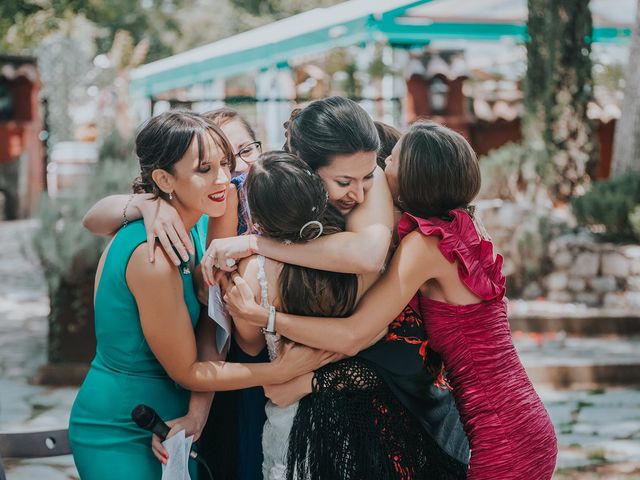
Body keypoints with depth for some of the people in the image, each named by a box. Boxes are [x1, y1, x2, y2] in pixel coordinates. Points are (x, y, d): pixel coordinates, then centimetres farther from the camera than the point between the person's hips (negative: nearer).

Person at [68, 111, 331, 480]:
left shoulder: (195, 228, 0)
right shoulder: (152, 256, -27)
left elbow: (208, 325, -3)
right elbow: (187, 372, -18)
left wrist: (198, 411, -18)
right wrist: (283, 370, -18)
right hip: (119, 436, -8)